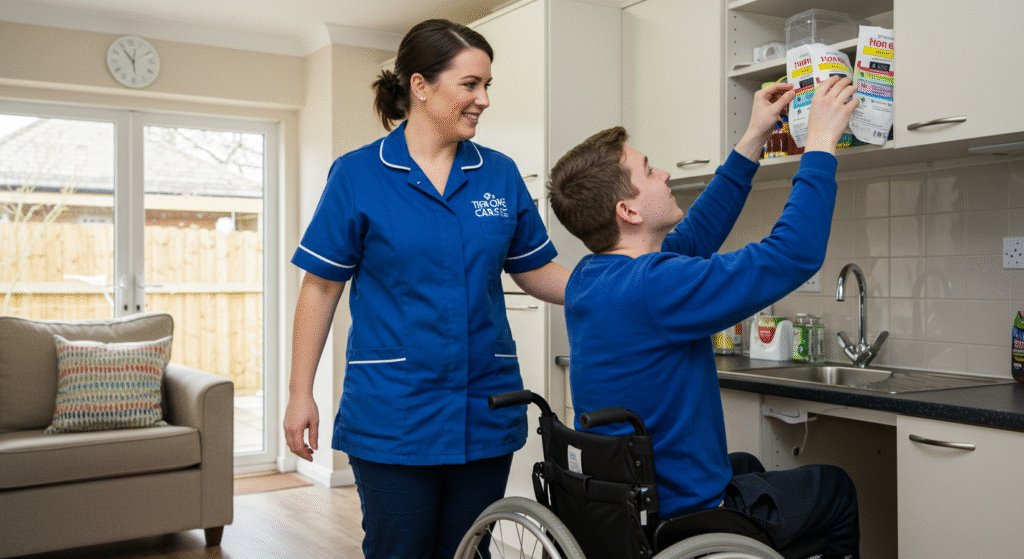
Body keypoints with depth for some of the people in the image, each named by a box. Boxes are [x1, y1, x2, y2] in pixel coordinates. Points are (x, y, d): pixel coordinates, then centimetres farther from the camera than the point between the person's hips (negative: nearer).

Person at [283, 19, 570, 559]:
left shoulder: (500, 175, 5)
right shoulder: (357, 175, -3)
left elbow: (537, 272, 9)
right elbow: (321, 288, -1)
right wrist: (300, 393, -3)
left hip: (485, 409, 3)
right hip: (393, 414, -3)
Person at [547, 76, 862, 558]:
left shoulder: (589, 277, -2)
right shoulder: (653, 287, -30)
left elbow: (695, 234, 11)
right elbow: (795, 252, -27)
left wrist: (752, 140, 12)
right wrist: (820, 142, -15)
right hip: (682, 518, -8)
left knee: (746, 465, 36)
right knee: (836, 487, 18)